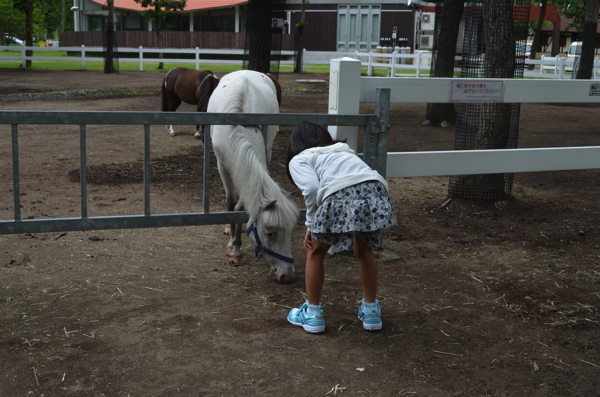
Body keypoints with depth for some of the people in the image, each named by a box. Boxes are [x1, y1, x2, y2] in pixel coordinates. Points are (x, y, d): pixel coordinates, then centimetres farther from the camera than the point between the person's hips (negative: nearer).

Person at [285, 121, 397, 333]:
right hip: (375, 190, 5)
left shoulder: (299, 159, 21)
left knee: (316, 252, 20)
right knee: (363, 250, 29)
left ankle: (312, 314, 28)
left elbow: (312, 187, 1)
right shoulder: (345, 151, 39)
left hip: (341, 194, -5)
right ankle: (371, 311, 36)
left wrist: (310, 224, 11)